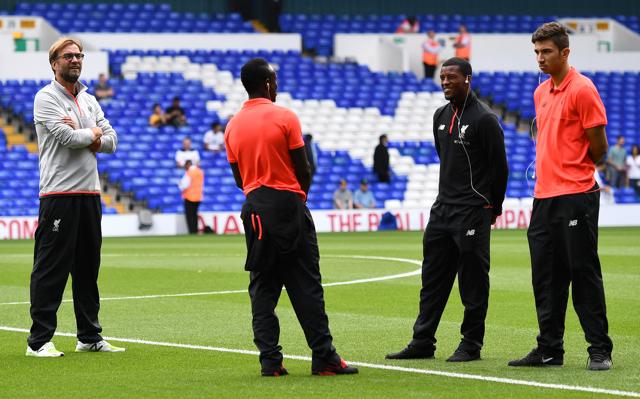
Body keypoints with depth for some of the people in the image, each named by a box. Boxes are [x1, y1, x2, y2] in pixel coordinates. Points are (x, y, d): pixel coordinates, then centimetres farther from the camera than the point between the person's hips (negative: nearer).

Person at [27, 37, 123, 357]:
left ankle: (90, 337, 18)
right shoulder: (46, 97, -4)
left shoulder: (89, 100, 18)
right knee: (51, 269, -7)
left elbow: (111, 141, 9)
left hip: (89, 193, 7)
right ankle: (39, 340, -6)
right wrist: (93, 133, 0)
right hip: (59, 194, -7)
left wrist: (80, 135, -7)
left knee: (88, 267, 11)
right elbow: (67, 137, -18)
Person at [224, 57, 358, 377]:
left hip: (254, 208, 4)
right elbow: (303, 169, -4)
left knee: (262, 287, 6)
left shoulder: (232, 126, 7)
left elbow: (239, 178, 11)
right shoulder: (285, 117, -7)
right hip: (288, 202, -4)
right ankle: (323, 358, -2)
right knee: (305, 284, -2)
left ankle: (270, 360, 1)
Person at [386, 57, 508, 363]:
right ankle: (422, 342, 11)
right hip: (442, 208, 8)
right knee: (433, 279, 8)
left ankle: (471, 344, 3)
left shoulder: (484, 119, -10)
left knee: (473, 280, -2)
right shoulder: (440, 117, 13)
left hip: (472, 212, -8)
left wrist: (492, 207, 1)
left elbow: (499, 166, -6)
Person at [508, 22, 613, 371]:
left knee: (583, 273, -5)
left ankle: (600, 350, 0)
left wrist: (574, 171, 6)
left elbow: (598, 148, -8)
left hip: (575, 196, -8)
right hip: (544, 196, 8)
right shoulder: (540, 93, 15)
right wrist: (545, 168, 11)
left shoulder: (582, 90, -9)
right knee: (546, 277, 8)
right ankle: (549, 349, 14)